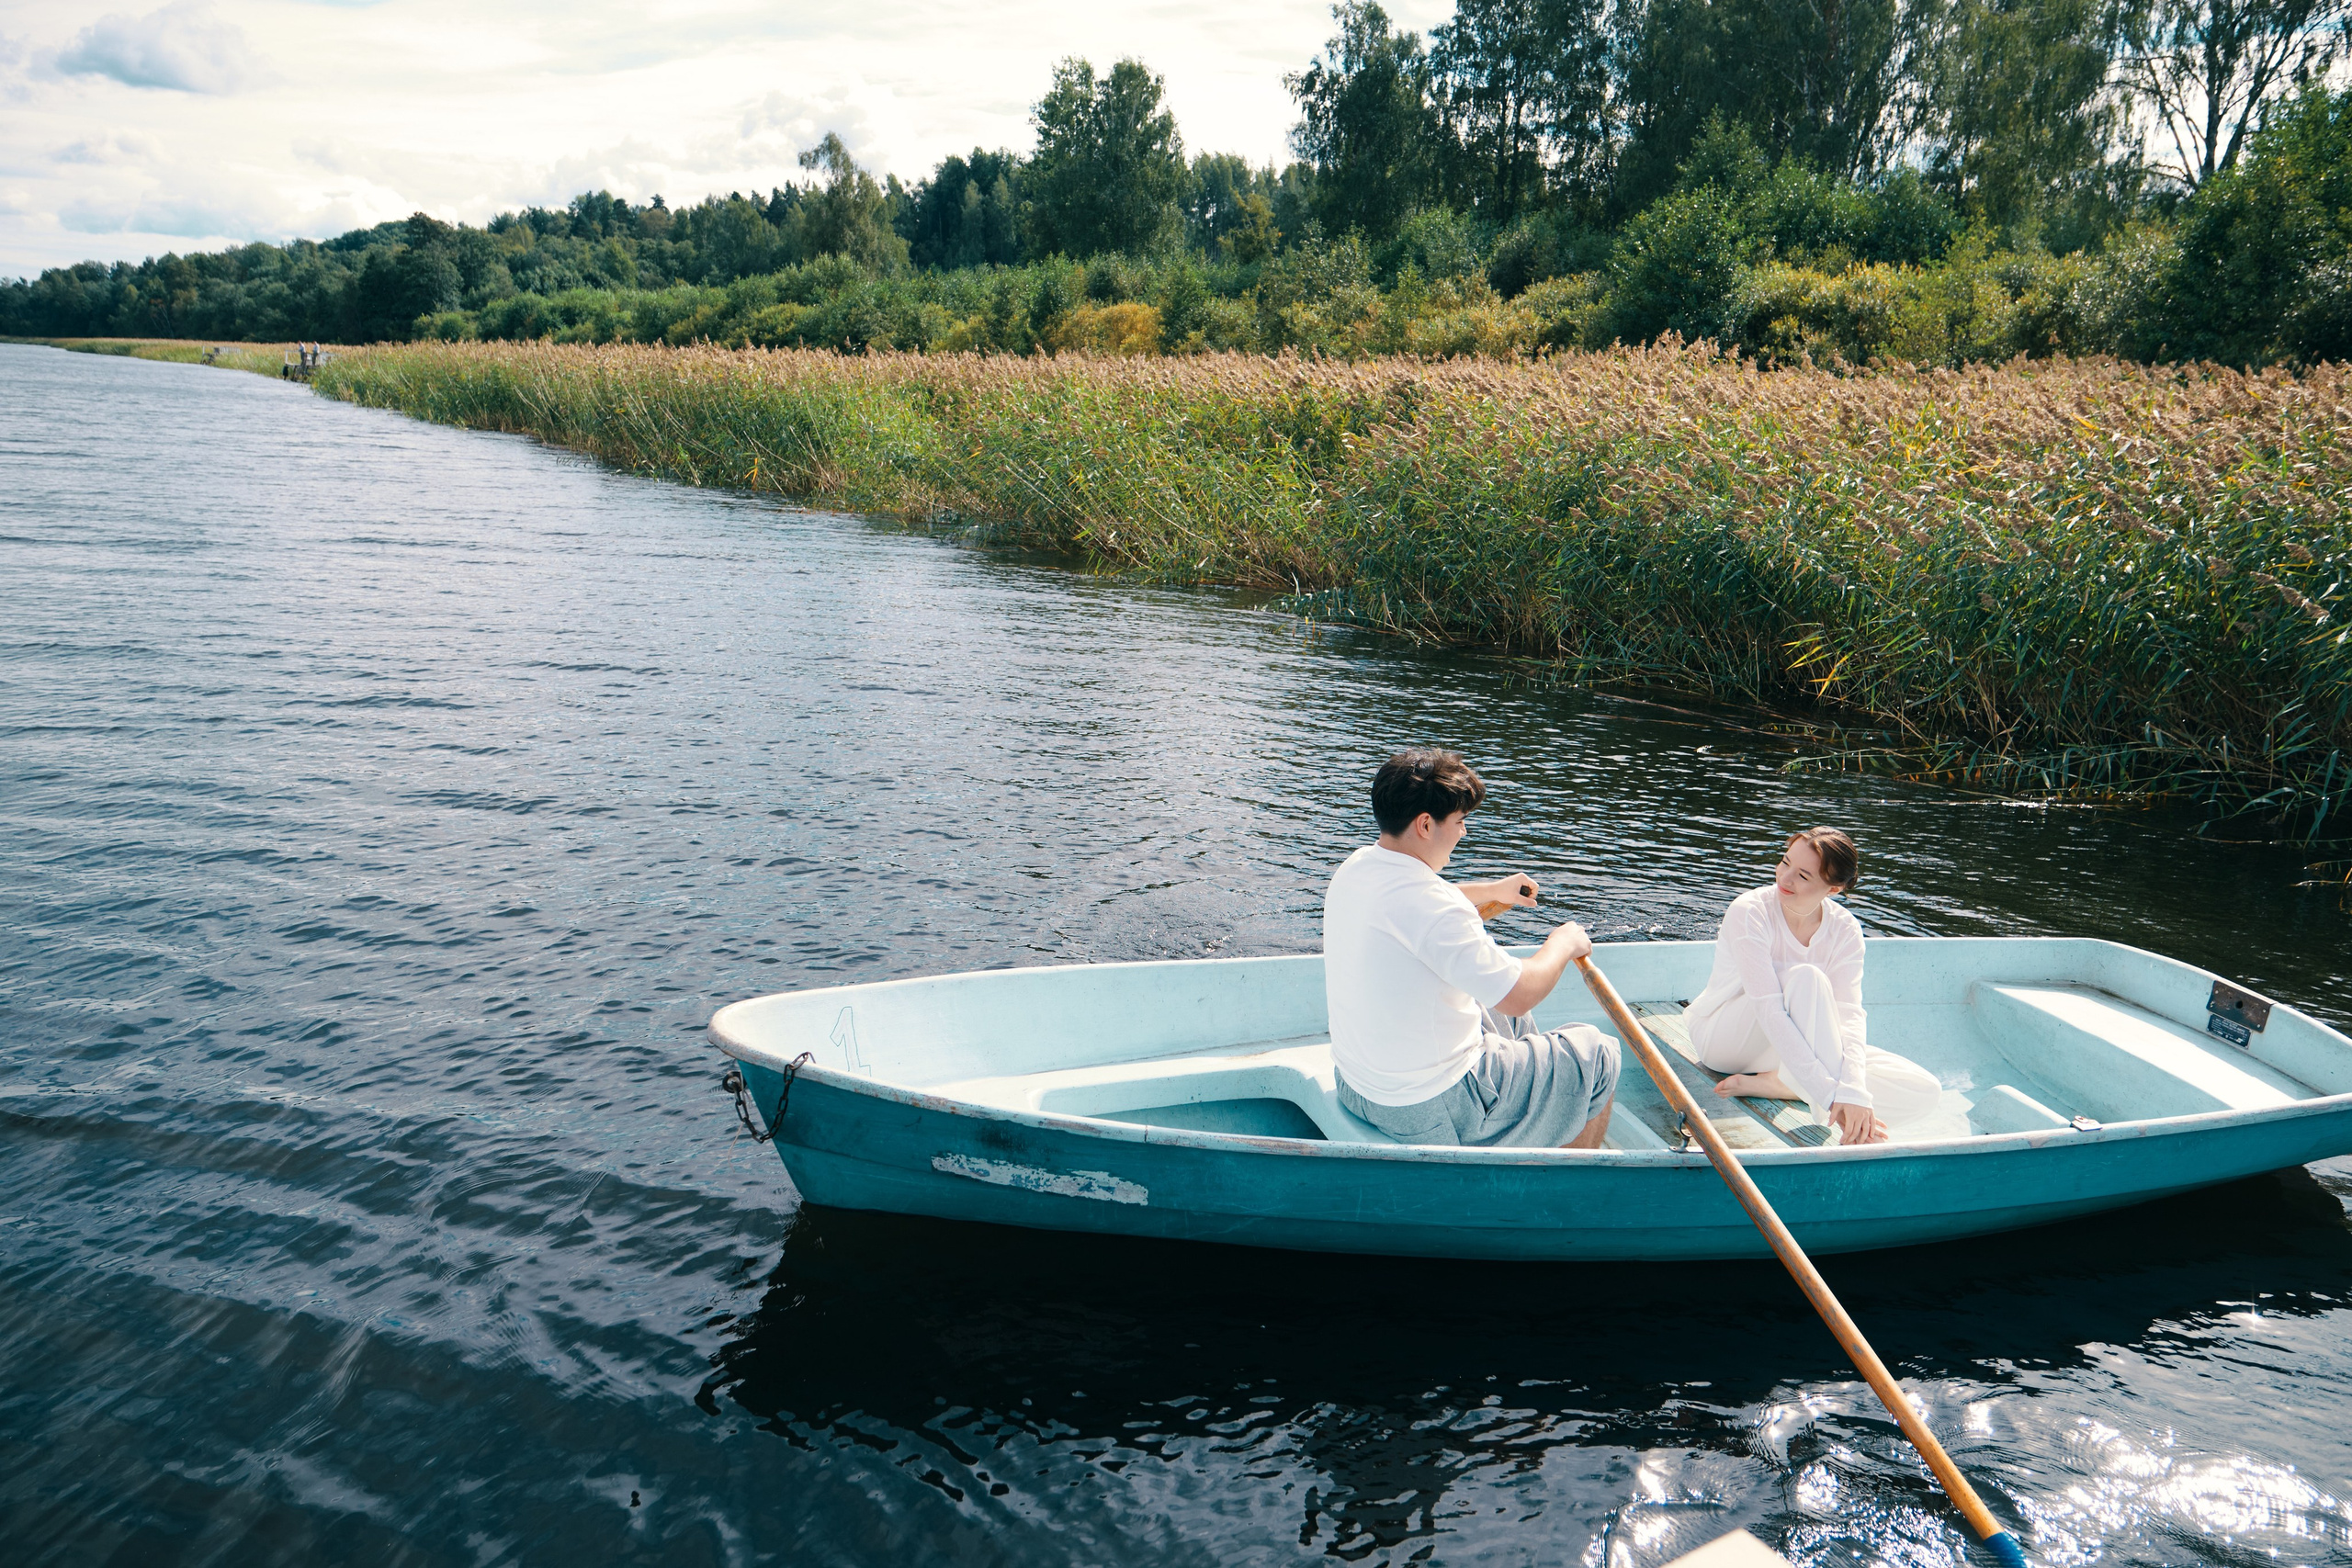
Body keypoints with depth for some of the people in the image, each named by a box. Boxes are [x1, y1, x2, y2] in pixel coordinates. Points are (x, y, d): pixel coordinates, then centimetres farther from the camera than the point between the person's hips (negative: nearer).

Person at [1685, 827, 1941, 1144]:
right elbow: (1770, 1011, -31)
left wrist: (1853, 1091, -37)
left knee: (1925, 1091, -14)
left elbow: (1849, 1015, -19)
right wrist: (1830, 1095, -38)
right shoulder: (1749, 912, -23)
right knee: (1806, 977, -35)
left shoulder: (1844, 930, -8)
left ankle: (1769, 1083, -21)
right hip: (1724, 1038, -5)